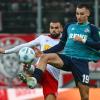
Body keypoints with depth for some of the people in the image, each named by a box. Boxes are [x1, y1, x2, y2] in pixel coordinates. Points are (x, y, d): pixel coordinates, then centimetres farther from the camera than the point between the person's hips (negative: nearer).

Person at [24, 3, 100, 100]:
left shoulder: (92, 28, 8)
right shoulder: (69, 26, 17)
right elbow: (61, 45, 20)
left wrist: (83, 41, -15)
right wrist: (44, 52, 11)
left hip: (81, 61, -3)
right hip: (66, 57, 3)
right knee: (44, 56, -25)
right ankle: (34, 80, -41)